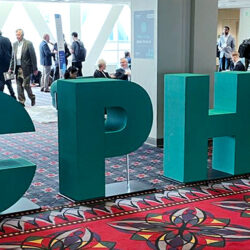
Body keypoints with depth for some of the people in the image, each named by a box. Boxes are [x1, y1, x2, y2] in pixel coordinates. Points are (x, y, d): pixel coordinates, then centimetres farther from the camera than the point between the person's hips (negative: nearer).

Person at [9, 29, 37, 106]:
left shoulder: (28, 44, -6)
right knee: (19, 86, 4)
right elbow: (13, 57, 16)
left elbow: (33, 57, -6)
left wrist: (35, 69, -7)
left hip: (26, 68, -5)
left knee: (26, 85, -5)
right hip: (17, 68, 5)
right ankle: (21, 102, 11)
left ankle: (32, 97, 20)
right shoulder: (15, 44, 11)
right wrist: (11, 68, 10)